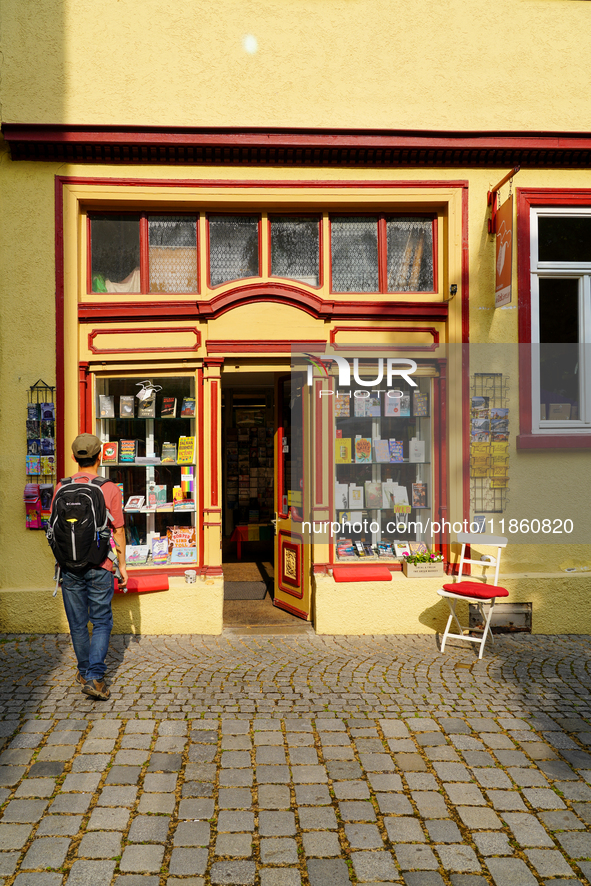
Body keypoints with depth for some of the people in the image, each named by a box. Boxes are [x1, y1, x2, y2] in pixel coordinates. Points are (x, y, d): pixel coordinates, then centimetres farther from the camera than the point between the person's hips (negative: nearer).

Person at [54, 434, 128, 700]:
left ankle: (84, 672, 28)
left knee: (78, 623, 15)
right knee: (102, 622, 6)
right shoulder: (110, 489, -9)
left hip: (70, 566, 3)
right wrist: (122, 565, 5)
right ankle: (95, 676, -6)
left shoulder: (61, 488, -1)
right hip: (100, 566, -3)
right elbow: (118, 531, -5)